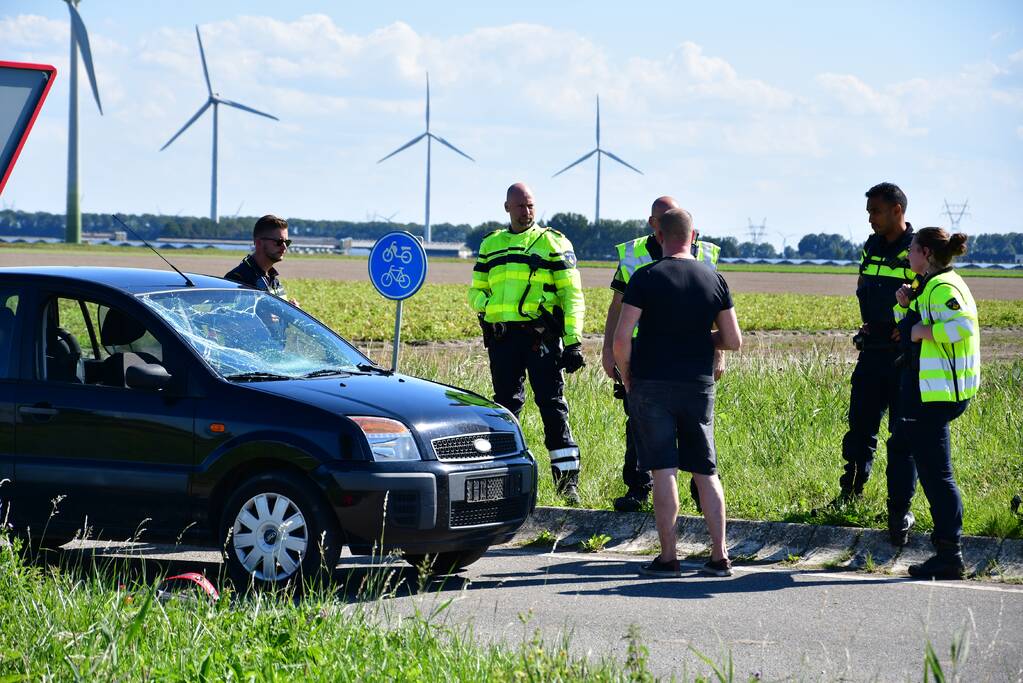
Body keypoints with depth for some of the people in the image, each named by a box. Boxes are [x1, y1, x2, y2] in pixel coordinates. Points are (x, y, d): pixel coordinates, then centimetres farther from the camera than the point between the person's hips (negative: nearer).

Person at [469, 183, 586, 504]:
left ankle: (568, 477, -5)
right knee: (506, 405, 7)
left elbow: (572, 294, 0)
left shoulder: (553, 243, 4)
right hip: (502, 338, 4)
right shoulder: (491, 245, 17)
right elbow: (475, 291, 21)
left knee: (552, 403, -6)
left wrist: (573, 341, -9)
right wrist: (490, 307, -3)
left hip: (541, 336, -4)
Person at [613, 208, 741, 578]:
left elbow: (621, 338, -14)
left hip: (652, 384, -3)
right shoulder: (714, 280, 3)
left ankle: (668, 557, 0)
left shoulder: (646, 278, -7)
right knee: (705, 471, 10)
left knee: (663, 470, -1)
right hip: (699, 385, 3)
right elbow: (733, 341, 4)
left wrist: (626, 376, 2)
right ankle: (720, 557, 9)